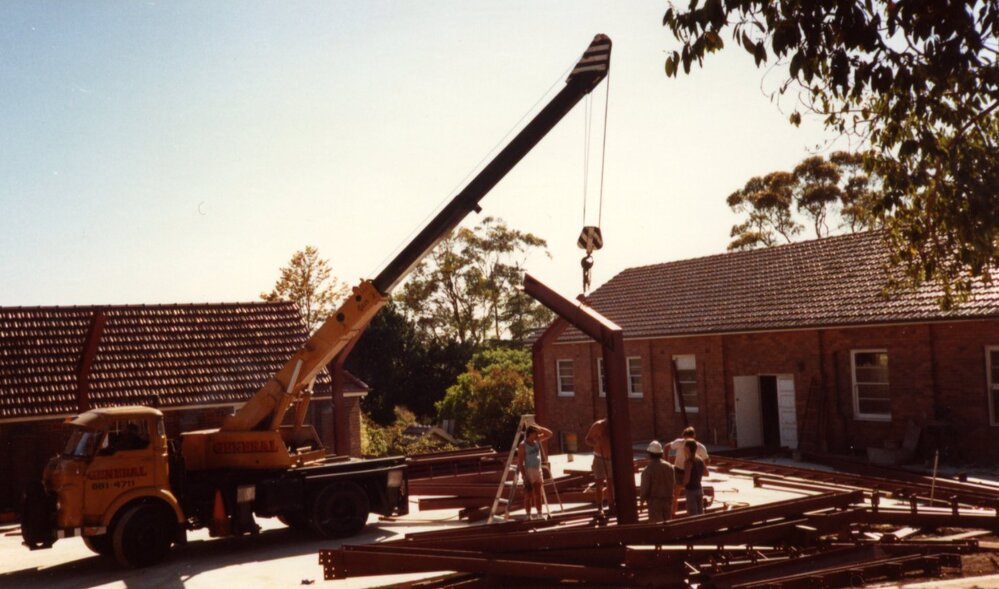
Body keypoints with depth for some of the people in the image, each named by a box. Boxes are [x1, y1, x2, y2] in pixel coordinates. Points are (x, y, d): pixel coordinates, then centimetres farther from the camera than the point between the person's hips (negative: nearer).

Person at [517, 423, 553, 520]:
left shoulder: (537, 441, 6)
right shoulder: (523, 445, -13)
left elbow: (549, 434, 10)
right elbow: (520, 462, -15)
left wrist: (539, 428, -5)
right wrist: (524, 475, -20)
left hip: (538, 470, 7)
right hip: (528, 471, -7)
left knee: (538, 494, 12)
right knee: (528, 495, -3)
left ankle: (539, 514, 18)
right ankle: (528, 516, 2)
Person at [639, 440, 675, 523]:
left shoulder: (647, 470, -18)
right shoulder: (669, 466, -2)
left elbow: (644, 488, -14)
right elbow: (673, 483, 6)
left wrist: (642, 499, 2)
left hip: (654, 501, -5)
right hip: (667, 500, 5)